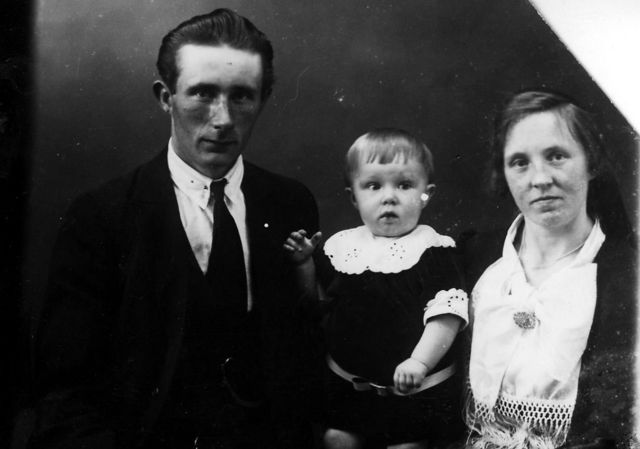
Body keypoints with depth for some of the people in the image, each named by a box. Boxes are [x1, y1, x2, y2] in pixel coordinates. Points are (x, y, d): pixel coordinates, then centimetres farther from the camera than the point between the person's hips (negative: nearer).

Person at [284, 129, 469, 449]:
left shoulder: (432, 250, -12)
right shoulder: (343, 246, 2)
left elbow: (446, 315, -18)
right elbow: (319, 301, 13)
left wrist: (419, 362, -29)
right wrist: (305, 264, -2)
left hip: (415, 389, -4)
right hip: (348, 384, 4)